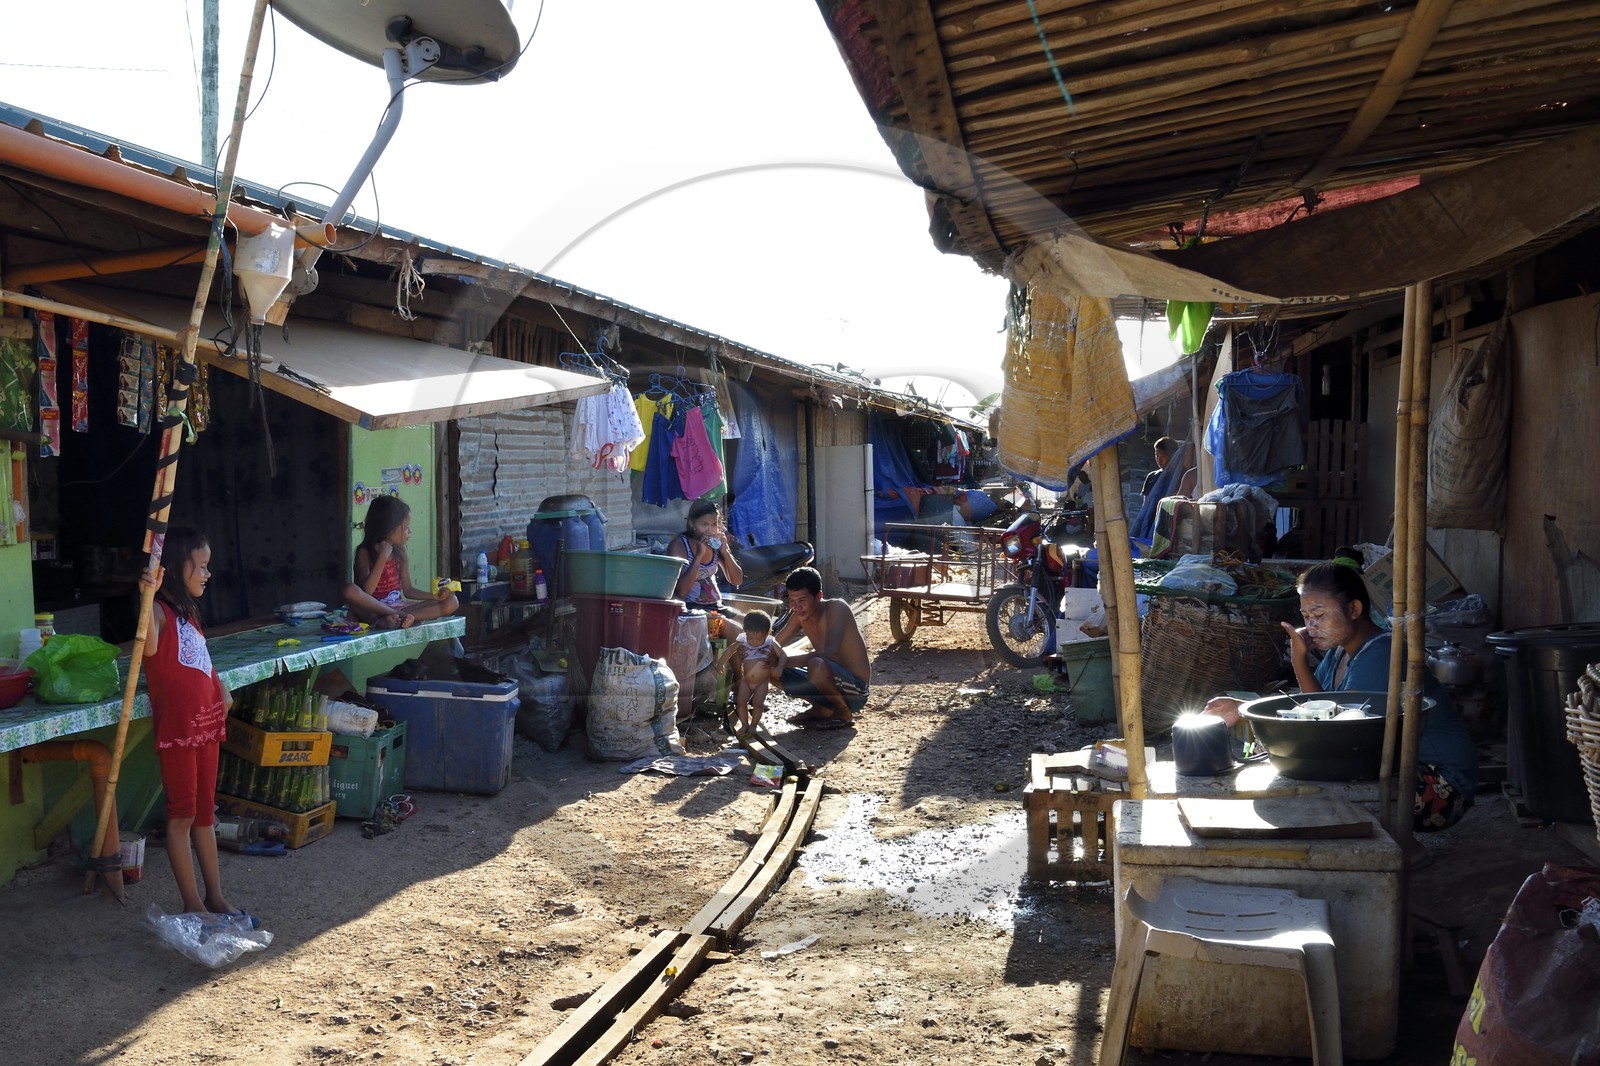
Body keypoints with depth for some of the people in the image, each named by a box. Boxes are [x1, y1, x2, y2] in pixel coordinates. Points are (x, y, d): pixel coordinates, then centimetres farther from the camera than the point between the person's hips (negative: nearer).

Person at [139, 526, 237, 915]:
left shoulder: (188, 612, 15)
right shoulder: (160, 610, -13)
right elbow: (149, 647, -36)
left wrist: (222, 690, 13)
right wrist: (148, 594, -47)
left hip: (206, 723, 9)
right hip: (176, 727, -9)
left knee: (205, 811, 14)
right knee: (182, 813, 1)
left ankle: (215, 896, 23)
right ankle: (192, 903, 9)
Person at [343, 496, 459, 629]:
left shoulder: (399, 551, 10)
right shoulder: (365, 552, -7)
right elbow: (365, 592, -20)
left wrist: (434, 596, -4)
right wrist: (383, 557, -22)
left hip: (398, 607, 6)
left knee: (451, 602, -12)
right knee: (350, 590, -37)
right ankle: (402, 617, -29)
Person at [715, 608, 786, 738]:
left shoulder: (771, 644, -12)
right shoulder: (741, 642, -8)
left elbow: (783, 656, -12)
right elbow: (729, 651, 6)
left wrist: (779, 667, -31)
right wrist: (721, 663, -4)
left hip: (762, 682, -2)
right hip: (746, 680, 2)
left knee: (758, 703, -10)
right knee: (740, 701, -6)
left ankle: (753, 725, 12)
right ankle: (744, 724, 11)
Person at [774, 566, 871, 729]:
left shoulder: (837, 608, -21)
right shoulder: (800, 615, 0)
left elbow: (830, 651, -35)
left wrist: (785, 661, -33)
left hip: (855, 690, -7)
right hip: (833, 681, 7)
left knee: (817, 664, -37)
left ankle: (844, 713, -8)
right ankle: (821, 709, 12)